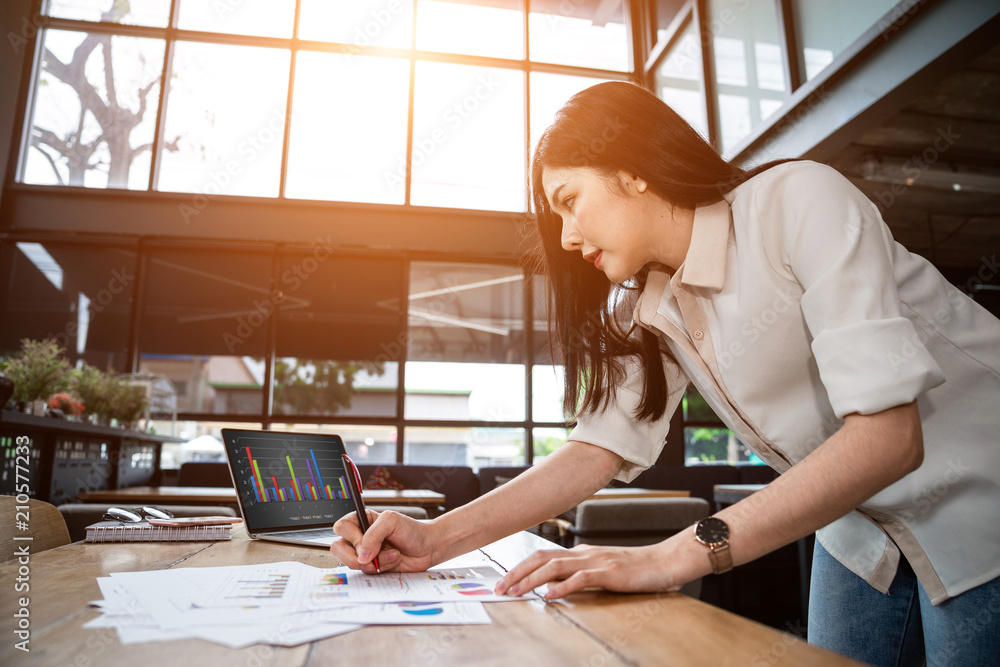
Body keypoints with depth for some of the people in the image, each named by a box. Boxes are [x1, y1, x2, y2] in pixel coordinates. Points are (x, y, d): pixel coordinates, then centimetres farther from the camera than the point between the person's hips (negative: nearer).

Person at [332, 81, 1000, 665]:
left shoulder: (800, 199, -24)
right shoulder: (645, 308, -3)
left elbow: (888, 433, -31)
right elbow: (600, 448, -10)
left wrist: (677, 554, -38)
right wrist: (437, 537, -20)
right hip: (859, 527, 5)